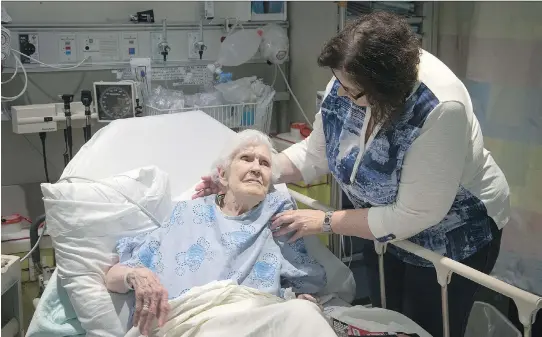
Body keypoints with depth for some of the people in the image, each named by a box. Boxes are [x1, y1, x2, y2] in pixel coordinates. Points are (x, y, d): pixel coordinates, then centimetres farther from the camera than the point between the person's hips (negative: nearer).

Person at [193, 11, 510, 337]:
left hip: (450, 235, -5)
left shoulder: (441, 109, -37)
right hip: (386, 218, 6)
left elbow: (413, 216, -31)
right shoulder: (348, 80, -18)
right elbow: (316, 153, -5)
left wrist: (326, 222, -25)